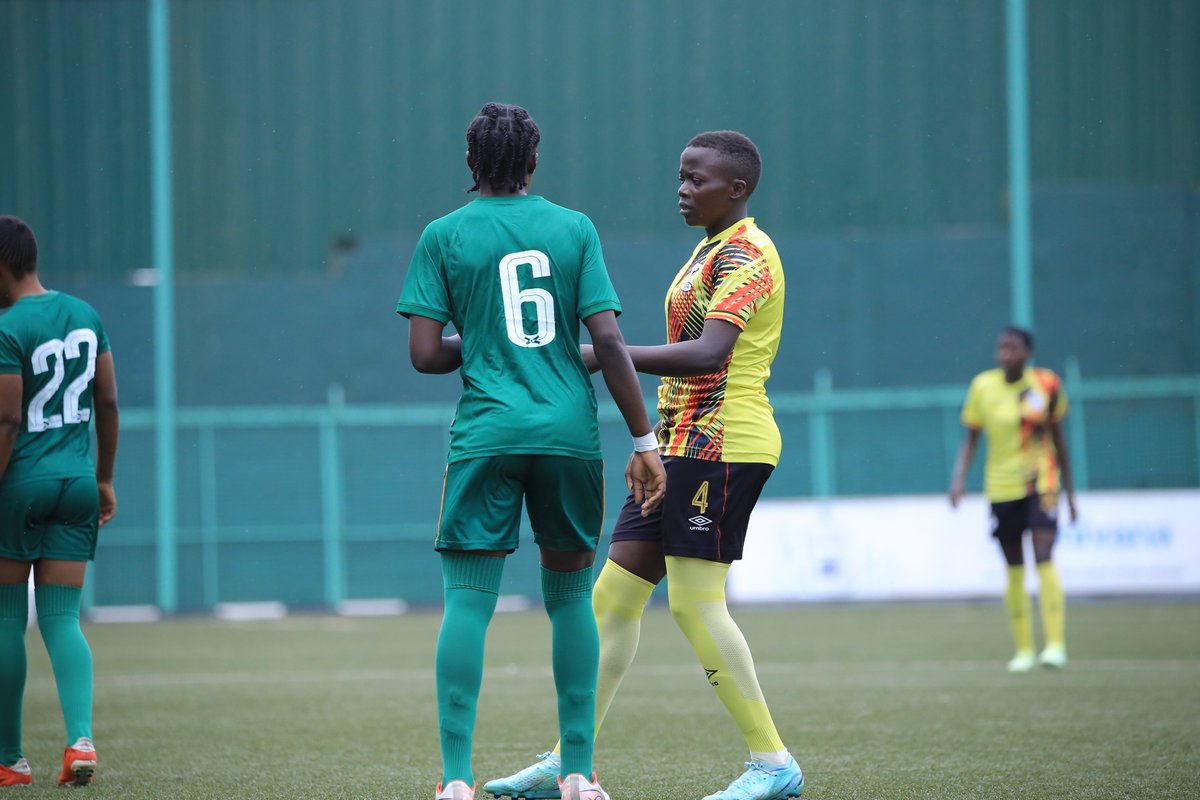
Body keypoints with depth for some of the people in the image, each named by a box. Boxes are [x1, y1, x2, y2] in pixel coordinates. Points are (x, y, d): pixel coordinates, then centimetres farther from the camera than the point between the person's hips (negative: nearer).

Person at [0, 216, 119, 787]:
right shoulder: (84, 315, 8)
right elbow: (108, 404, 11)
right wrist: (104, 478, 20)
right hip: (76, 483, 6)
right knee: (61, 620, 6)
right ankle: (80, 737, -15)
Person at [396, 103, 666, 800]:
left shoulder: (444, 236, 3)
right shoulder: (575, 229, 6)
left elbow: (425, 354, -2)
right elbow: (609, 341, -1)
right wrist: (645, 441, 2)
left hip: (485, 434, -1)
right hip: (571, 434, 1)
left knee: (468, 601, -2)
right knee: (571, 595, 12)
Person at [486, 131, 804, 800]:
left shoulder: (744, 253, -12)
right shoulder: (712, 250, 19)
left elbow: (708, 353, -26)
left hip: (721, 443, -10)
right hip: (683, 444, 10)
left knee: (695, 600, -12)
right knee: (615, 593, 7)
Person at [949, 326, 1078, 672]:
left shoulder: (1047, 385, -3)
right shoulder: (983, 386, -2)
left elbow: (1058, 439, 7)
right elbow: (970, 438, 4)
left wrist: (1069, 491, 11)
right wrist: (959, 477, -12)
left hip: (1041, 485, -2)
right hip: (1001, 487, 2)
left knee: (1043, 559, -16)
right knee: (1014, 570, 5)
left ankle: (1055, 644, -15)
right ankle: (1024, 649, 14)